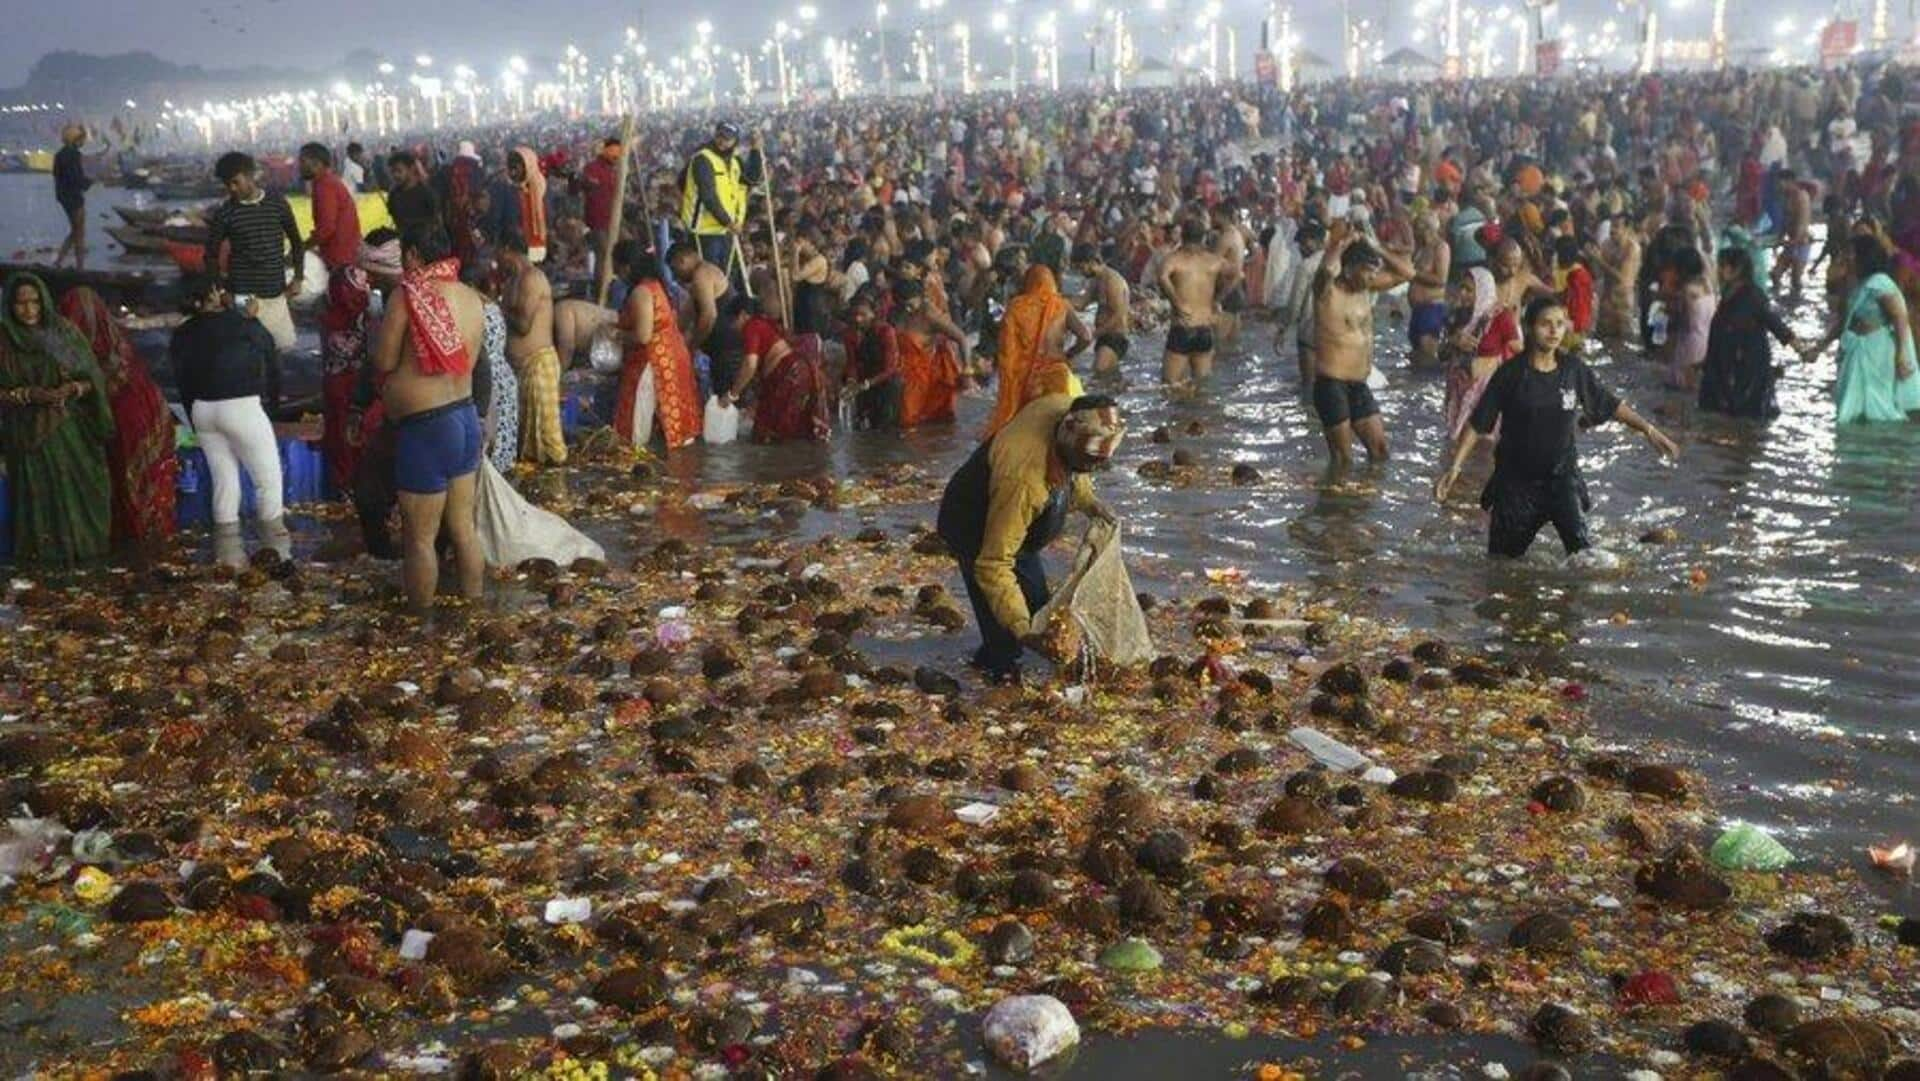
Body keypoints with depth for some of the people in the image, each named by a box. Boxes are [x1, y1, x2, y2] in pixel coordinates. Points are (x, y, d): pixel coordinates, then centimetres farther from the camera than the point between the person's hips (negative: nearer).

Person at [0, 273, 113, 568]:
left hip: (72, 430, 2)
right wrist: (28, 394, -18)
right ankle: (48, 554, 9)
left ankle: (84, 548, 14)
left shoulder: (64, 331, 5)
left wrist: (73, 388, -14)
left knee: (82, 487, -1)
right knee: (41, 494, -4)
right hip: (30, 434, -2)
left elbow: (93, 377, 6)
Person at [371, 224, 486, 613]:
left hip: (425, 428, -8)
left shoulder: (410, 294, -14)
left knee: (419, 537, 4)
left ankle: (420, 617, 13)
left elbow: (383, 361, -10)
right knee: (463, 527, 17)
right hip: (465, 419, 8)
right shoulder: (472, 298, 6)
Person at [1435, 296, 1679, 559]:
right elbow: (1478, 425, -8)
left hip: (1562, 475, 1)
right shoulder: (1511, 374, -9)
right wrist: (1454, 467, -16)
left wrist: (1648, 429, 7)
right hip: (1516, 478, -1)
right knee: (1504, 557, 10)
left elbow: (1611, 405, 11)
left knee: (1581, 544, -22)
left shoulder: (1574, 369, -2)